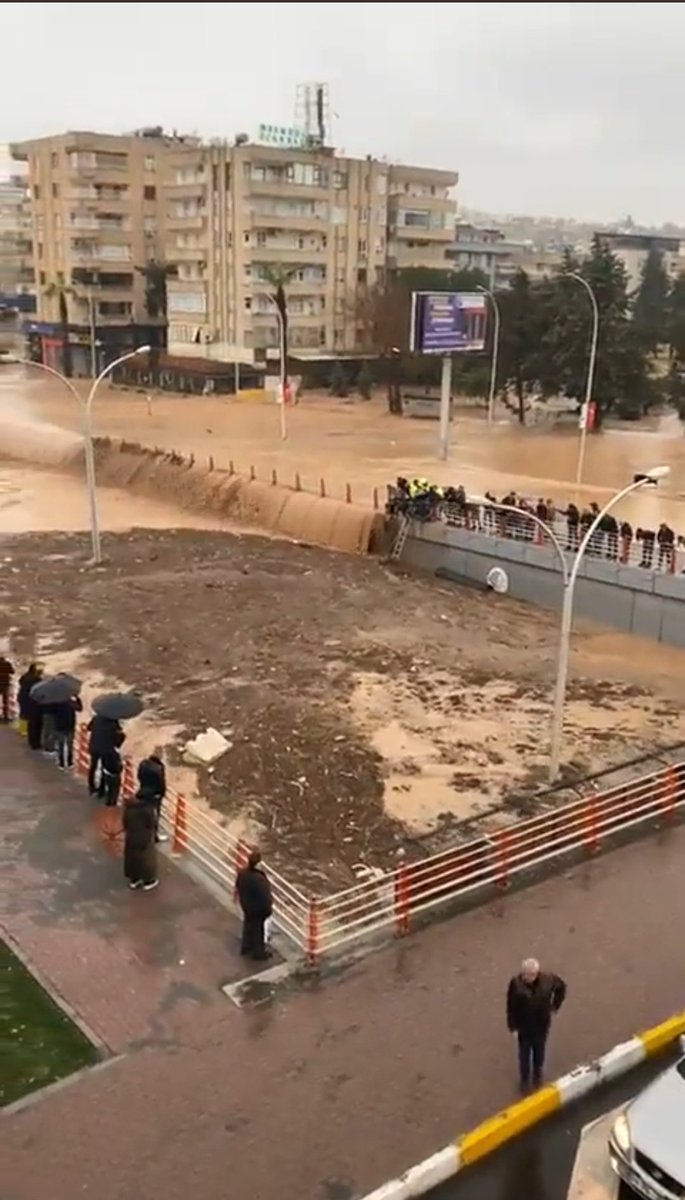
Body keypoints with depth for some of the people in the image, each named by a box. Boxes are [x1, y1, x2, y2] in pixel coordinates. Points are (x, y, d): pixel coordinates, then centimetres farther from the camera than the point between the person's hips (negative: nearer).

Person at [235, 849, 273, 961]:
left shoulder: (242, 873, -15)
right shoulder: (259, 879, -37)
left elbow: (238, 887, 2)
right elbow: (265, 895, -26)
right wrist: (268, 907, -9)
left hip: (246, 905, 7)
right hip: (258, 908, -7)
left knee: (248, 926, 27)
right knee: (257, 928, 15)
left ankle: (245, 948, 46)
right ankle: (258, 952, 34)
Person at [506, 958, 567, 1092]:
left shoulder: (548, 980, -25)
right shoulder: (516, 983, -30)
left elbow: (561, 986, -1)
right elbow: (511, 1006, -17)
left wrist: (555, 1005, 1)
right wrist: (512, 1026, -12)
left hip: (541, 1025, 2)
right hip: (523, 1026, -2)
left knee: (539, 1052, 24)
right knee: (524, 1054, 16)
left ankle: (537, 1076, 49)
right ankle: (524, 1079, 40)